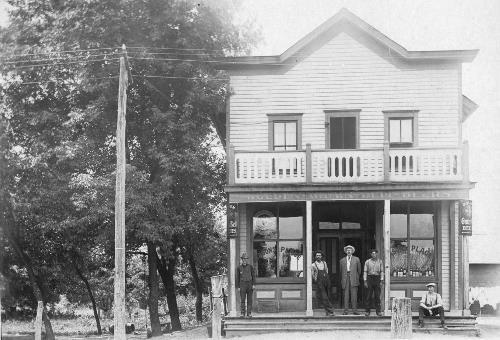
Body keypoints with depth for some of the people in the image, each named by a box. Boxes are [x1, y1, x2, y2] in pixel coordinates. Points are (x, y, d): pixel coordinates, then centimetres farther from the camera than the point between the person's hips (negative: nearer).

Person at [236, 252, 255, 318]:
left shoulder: (250, 267, 5)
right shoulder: (239, 267, 4)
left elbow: (253, 276, 6)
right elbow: (237, 278, 5)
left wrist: (254, 284, -2)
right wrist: (238, 287, 1)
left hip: (250, 284, 1)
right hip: (242, 285, -1)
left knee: (249, 300, 2)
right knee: (242, 300, -7)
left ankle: (249, 313, 6)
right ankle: (242, 313, -6)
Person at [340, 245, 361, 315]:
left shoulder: (356, 259, 10)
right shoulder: (342, 260, 13)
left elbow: (359, 270, 15)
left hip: (353, 279, -1)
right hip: (345, 279, 1)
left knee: (354, 295, -5)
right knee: (346, 295, -4)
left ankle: (354, 310, -4)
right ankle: (346, 311, -4)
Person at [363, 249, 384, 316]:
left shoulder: (380, 261, 6)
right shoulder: (367, 262, 4)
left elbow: (382, 271, 6)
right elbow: (365, 272, 4)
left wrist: (381, 281, -1)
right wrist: (365, 281, -3)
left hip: (377, 278, 1)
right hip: (369, 278, -1)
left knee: (377, 296, 0)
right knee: (369, 296, -1)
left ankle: (378, 311, 4)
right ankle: (367, 311, 2)